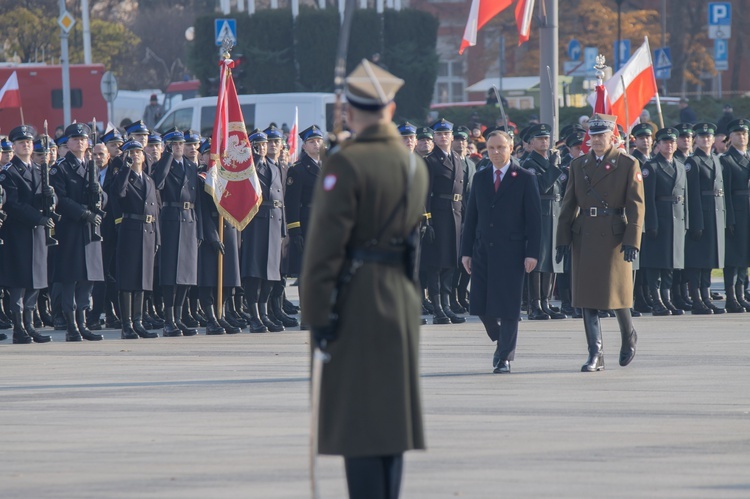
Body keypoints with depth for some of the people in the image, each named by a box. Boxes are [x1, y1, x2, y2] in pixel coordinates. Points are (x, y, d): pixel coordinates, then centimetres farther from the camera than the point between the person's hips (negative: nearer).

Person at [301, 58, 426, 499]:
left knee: (357, 415, -5)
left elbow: (326, 244, -16)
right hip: (404, 298, 7)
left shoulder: (346, 164, -13)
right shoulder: (416, 165, 10)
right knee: (392, 410, 12)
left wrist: (318, 314, -14)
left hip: (355, 299, -7)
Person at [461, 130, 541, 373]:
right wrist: (466, 251, 6)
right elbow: (471, 216, 13)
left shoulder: (525, 179, 0)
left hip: (511, 252, -4)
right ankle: (502, 342, 25)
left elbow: (534, 218, -3)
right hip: (483, 251, 4)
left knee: (508, 307, -3)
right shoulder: (480, 178, 12)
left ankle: (505, 357, 6)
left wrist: (532, 253, -10)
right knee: (480, 306, 0)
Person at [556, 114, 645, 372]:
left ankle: (629, 336, 28)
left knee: (616, 292, 0)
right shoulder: (578, 165, 11)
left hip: (615, 237, -3)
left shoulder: (628, 164, 0)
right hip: (584, 238, 3)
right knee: (588, 296, -1)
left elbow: (636, 205, -4)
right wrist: (563, 239, 4)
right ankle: (595, 354, 1)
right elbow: (569, 204, 12)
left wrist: (632, 241, -13)